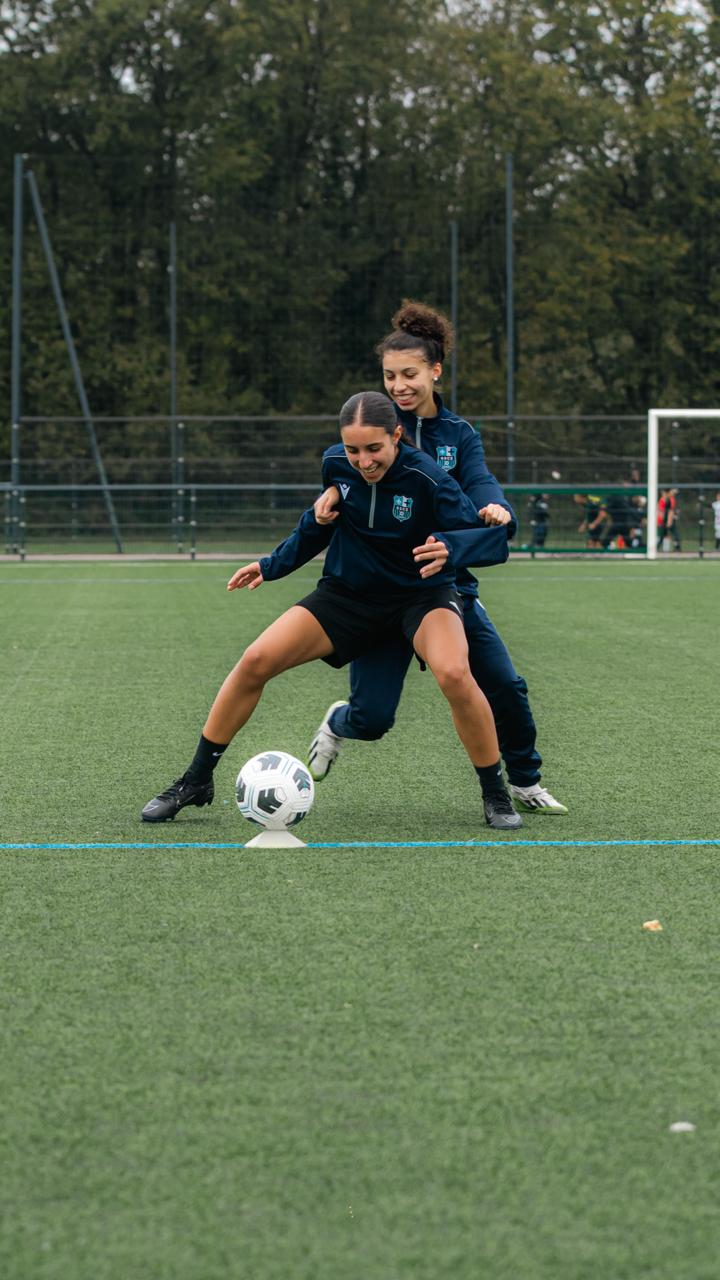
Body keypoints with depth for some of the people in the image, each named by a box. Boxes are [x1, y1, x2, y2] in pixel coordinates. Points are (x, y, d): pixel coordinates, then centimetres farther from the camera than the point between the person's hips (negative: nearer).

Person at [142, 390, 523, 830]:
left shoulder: (428, 479, -24)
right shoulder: (335, 465, -10)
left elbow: (494, 537, -25)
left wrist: (449, 548, -45)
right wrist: (272, 565, 13)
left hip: (422, 595, -4)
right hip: (348, 592, 4)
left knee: (454, 673, -34)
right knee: (256, 661, -11)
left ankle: (496, 795, -12)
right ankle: (196, 781, 7)